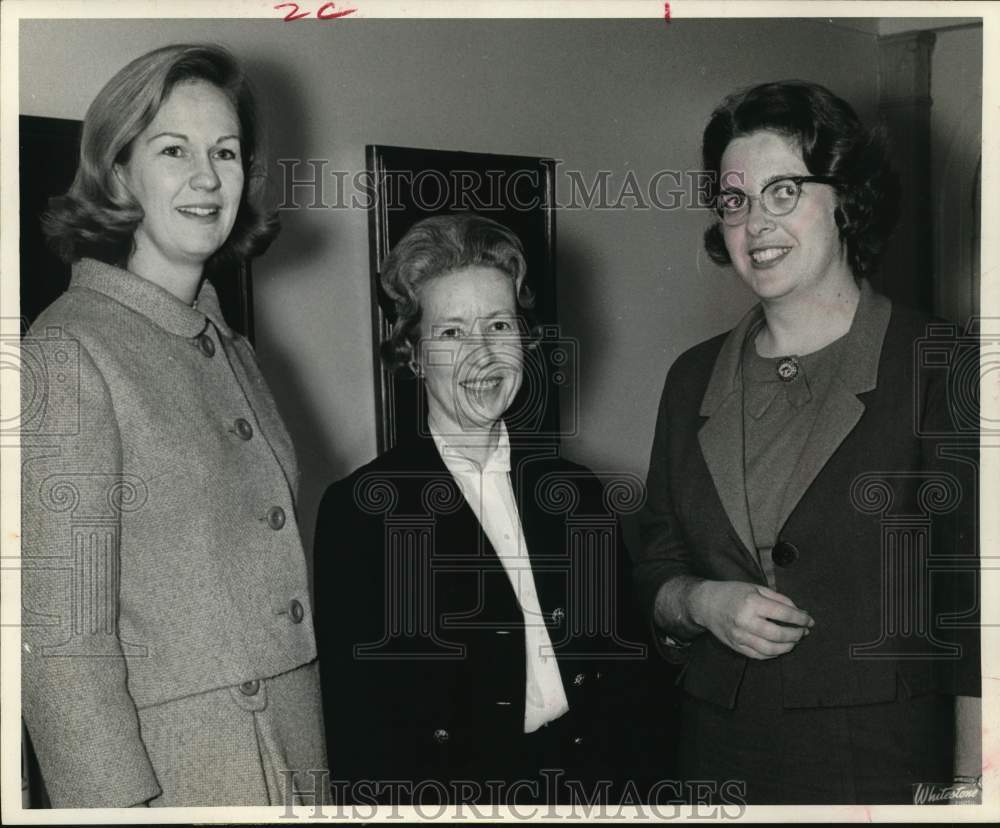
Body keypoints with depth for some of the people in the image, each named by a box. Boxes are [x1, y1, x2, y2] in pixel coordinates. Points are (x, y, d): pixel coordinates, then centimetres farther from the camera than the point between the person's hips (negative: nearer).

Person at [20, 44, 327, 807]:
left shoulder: (229, 348, 9)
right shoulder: (69, 353, -13)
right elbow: (62, 638, -16)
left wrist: (316, 763, 10)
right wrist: (124, 800, -20)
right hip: (177, 773, -7)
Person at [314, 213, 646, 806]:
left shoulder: (580, 495, 2)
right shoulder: (359, 511, -11)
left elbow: (621, 678, 4)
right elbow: (357, 729, -11)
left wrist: (602, 780, -8)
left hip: (587, 790, 4)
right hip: (445, 798, -3)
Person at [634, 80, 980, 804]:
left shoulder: (941, 371, -8)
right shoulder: (695, 379, 6)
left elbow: (977, 625, -10)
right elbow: (655, 576, 11)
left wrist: (968, 786, -17)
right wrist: (703, 603, -9)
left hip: (886, 762, -4)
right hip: (719, 754, 4)